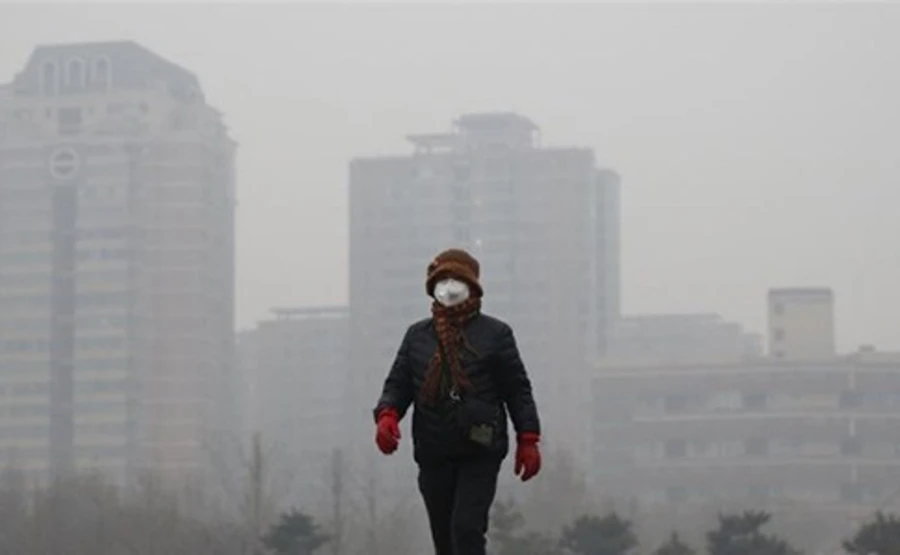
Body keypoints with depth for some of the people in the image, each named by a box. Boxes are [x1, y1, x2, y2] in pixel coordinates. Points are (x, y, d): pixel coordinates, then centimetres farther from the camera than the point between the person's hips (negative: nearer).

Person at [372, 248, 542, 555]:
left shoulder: (494, 333, 2)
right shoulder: (417, 334, 12)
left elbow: (517, 389, 1)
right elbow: (398, 383, 9)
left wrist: (528, 440, -6)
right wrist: (387, 415, -12)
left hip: (480, 455, -4)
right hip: (433, 456, 4)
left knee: (466, 530, -17)